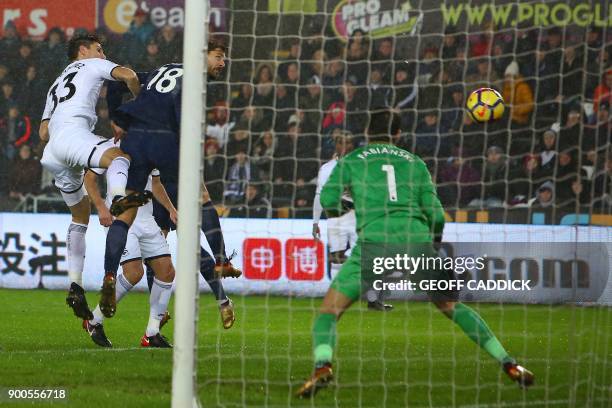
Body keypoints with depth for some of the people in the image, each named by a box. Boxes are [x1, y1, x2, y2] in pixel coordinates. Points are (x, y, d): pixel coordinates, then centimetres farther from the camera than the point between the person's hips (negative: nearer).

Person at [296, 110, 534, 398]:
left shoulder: (351, 161, 14)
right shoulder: (414, 162, 20)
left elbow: (328, 201, 1)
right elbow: (436, 214, 12)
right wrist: (436, 239, 33)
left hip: (375, 242, -3)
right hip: (418, 241, 3)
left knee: (329, 310, 3)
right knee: (452, 307, 21)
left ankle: (322, 366, -27)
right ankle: (509, 365, 15)